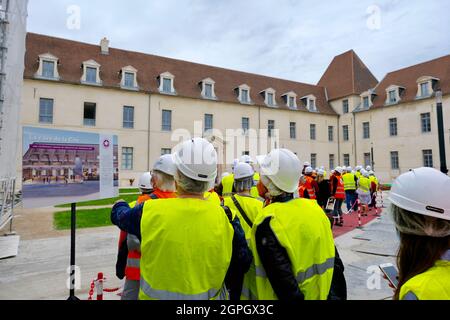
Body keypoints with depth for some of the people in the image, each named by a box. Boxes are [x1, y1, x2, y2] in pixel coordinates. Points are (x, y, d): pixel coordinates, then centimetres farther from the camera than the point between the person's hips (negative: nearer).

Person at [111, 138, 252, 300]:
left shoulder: (150, 212, -22)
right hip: (209, 295, 1)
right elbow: (242, 265, -9)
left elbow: (119, 214, 1)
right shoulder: (225, 218, -21)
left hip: (155, 295, 0)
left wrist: (120, 205, 23)